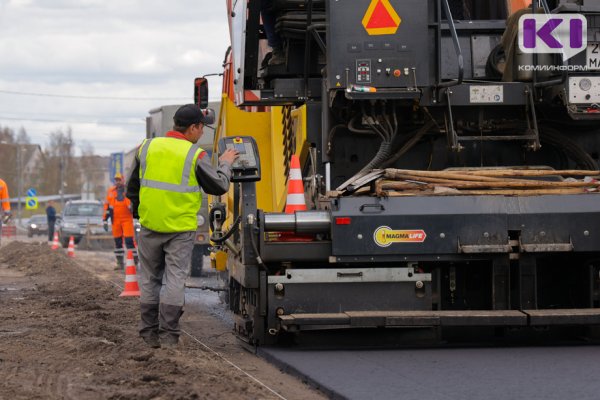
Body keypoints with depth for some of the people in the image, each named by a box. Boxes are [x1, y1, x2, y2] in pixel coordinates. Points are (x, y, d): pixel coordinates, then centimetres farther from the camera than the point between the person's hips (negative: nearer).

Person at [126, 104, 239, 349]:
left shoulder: (147, 148, 3)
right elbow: (219, 186, -1)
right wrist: (225, 164, 17)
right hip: (181, 228, -4)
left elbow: (133, 188, 11)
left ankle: (150, 333, 15)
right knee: (175, 279, 1)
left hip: (150, 226, 4)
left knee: (150, 279, 13)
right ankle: (168, 335, -1)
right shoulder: (195, 156, -10)